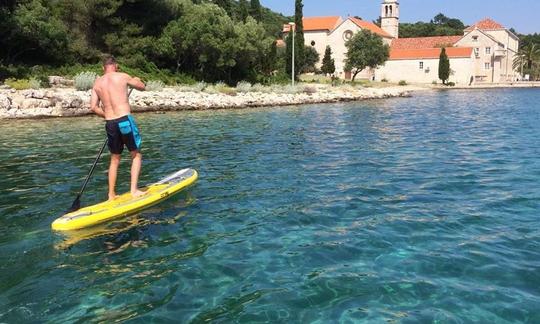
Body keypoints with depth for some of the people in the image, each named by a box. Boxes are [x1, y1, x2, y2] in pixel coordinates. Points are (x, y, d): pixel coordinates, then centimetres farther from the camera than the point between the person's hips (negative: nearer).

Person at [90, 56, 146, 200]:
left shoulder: (97, 83, 10)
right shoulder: (122, 77, 0)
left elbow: (94, 107, 4)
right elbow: (143, 87, 12)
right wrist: (136, 80, 33)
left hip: (110, 124, 4)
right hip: (125, 120, -4)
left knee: (114, 159, 16)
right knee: (136, 155, 9)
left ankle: (111, 195, 18)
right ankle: (134, 190, 1)